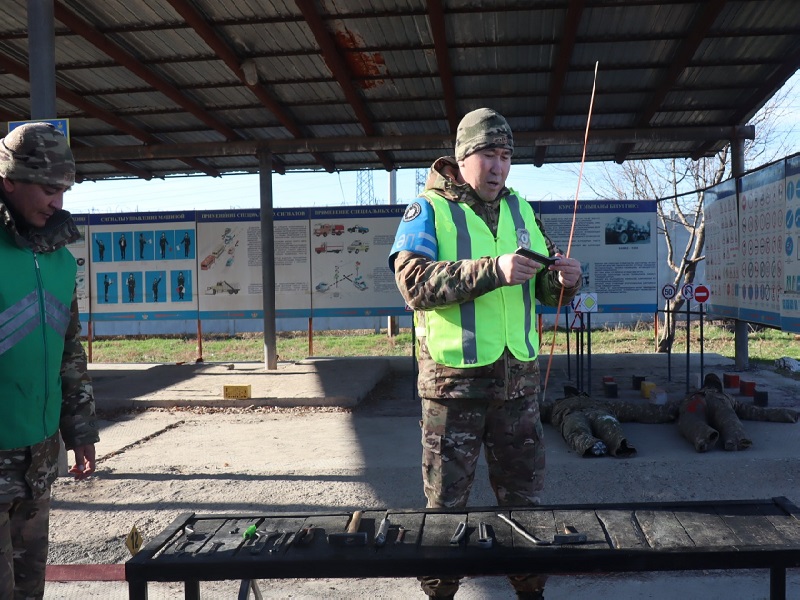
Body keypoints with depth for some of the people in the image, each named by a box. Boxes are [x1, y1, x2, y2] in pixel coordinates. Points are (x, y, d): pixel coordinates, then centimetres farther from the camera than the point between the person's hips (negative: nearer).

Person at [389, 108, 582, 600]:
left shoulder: (521, 210, 11)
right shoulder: (428, 211, -5)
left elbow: (544, 289, 14)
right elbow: (414, 283, -21)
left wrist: (564, 279, -10)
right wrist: (493, 269, -30)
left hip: (519, 379, 5)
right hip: (454, 379, -4)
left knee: (524, 495, 16)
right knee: (447, 501, 9)